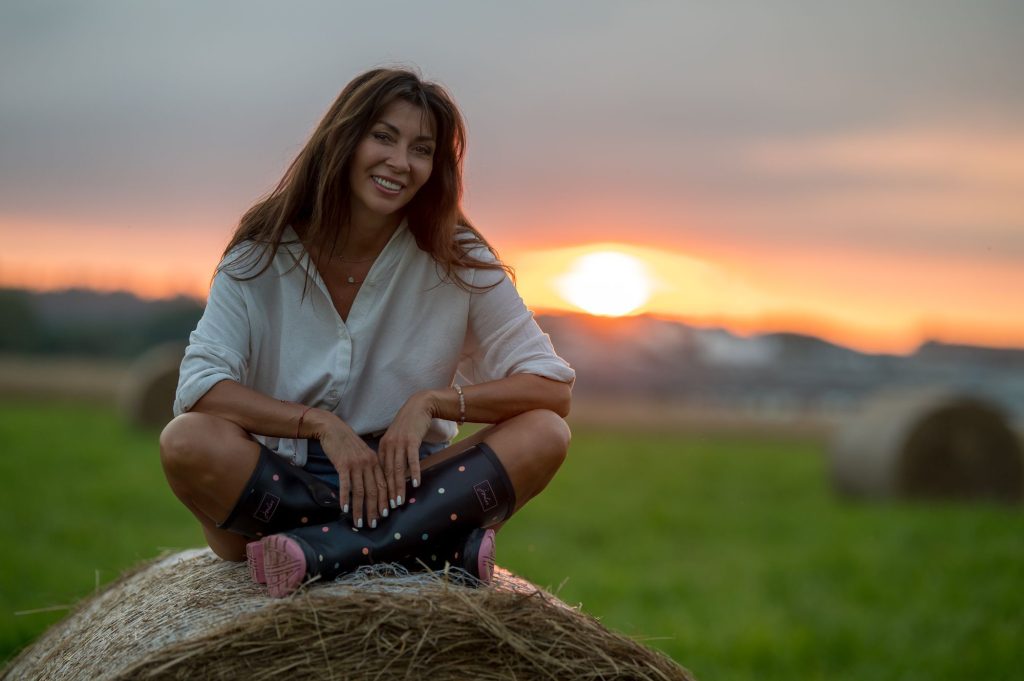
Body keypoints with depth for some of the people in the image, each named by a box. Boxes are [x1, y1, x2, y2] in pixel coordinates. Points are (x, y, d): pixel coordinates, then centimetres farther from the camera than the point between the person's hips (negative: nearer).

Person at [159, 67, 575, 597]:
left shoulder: (458, 261, -1)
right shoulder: (263, 254, -2)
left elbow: (554, 388, -7)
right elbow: (199, 386, -13)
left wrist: (431, 402, -20)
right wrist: (321, 424, -24)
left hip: (407, 485, 1)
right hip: (279, 484, 0)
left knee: (545, 434, -23)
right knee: (186, 441, -32)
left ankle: (327, 550, -31)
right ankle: (435, 544, -26)